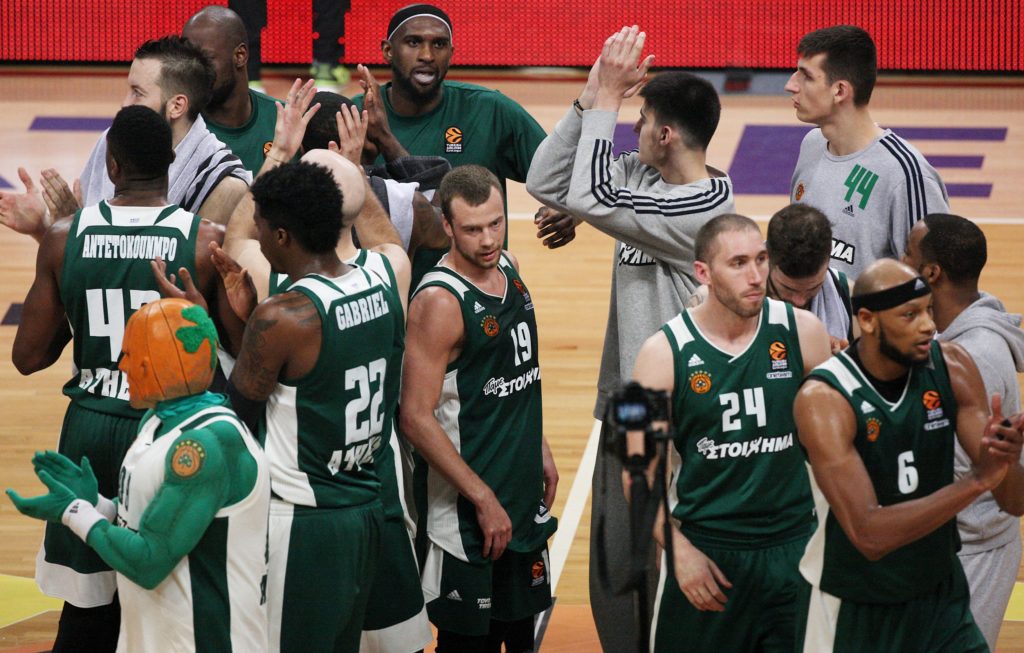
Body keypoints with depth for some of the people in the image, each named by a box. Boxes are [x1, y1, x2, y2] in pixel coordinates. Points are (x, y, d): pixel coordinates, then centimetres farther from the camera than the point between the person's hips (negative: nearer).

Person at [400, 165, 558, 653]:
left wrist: (540, 450, 16)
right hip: (468, 505, -8)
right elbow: (417, 419, -22)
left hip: (524, 486, 8)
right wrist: (482, 498, -21)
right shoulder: (440, 301, -21)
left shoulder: (508, 267, 4)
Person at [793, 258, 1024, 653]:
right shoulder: (823, 399, -23)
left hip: (941, 600, 4)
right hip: (851, 610, -4)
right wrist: (977, 480, -38)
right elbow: (869, 535, -32)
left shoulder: (951, 368, -9)